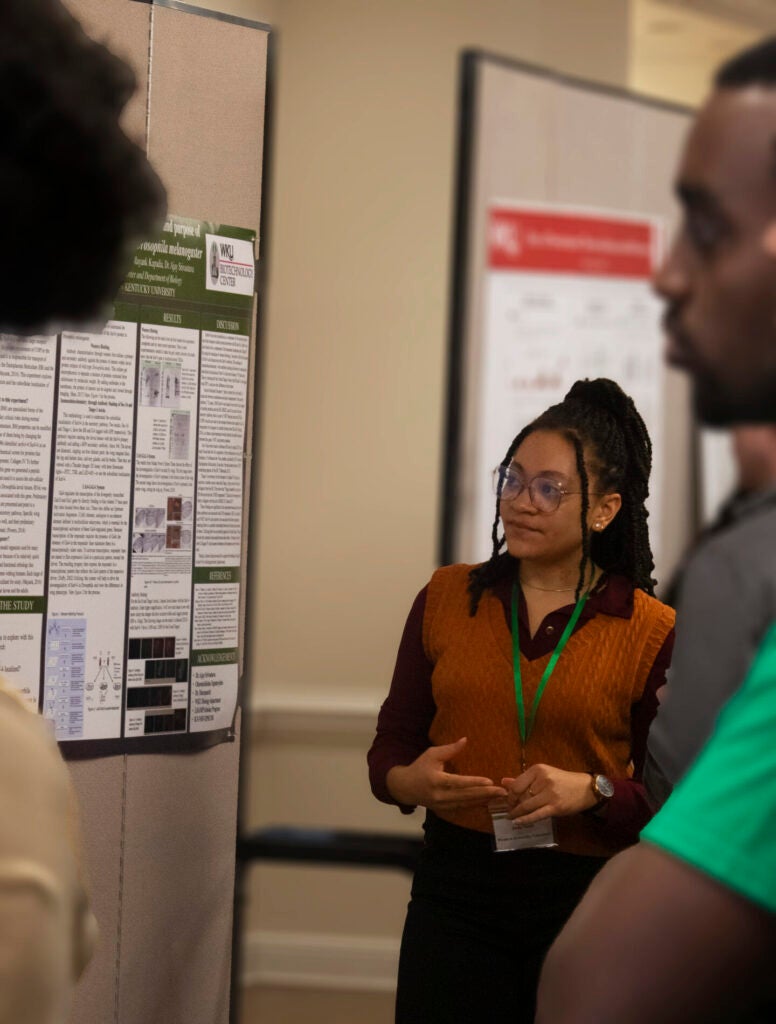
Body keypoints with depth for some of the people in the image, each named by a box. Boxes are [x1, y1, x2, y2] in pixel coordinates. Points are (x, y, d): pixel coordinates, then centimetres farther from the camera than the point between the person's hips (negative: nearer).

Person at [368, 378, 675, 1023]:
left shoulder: (653, 631, -4)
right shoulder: (446, 598, 5)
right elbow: (392, 743, 9)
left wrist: (593, 793, -20)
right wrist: (408, 781, -12)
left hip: (586, 898, -2)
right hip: (456, 889, 2)